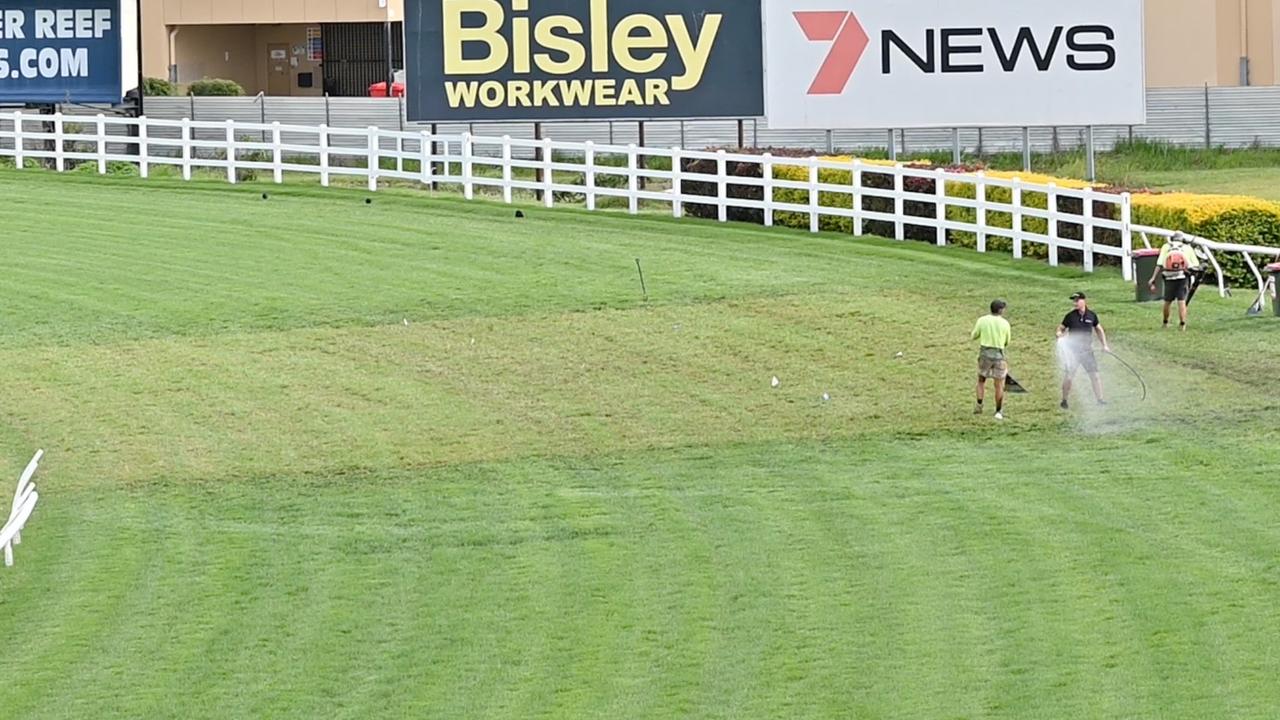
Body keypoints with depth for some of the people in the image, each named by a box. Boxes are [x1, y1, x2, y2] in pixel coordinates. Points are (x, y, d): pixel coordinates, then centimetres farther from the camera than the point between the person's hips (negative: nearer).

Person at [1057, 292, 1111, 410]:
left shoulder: (1091, 315, 1)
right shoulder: (1071, 316, -5)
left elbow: (1099, 330, 15)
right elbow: (1061, 328, 3)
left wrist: (1104, 345, 12)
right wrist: (1059, 335, -20)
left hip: (1087, 350, 2)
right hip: (1072, 350, -2)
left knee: (1095, 375, 2)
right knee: (1069, 376, -5)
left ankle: (1100, 399, 13)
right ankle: (1065, 400, 9)